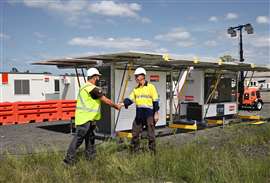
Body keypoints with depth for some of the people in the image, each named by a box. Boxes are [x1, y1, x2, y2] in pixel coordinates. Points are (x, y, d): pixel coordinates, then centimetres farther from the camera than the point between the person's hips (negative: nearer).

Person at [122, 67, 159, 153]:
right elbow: (130, 99, 8)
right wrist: (123, 103, -11)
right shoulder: (135, 89, 13)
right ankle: (134, 151, 19)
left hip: (149, 114, -5)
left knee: (151, 134, 2)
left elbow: (155, 101, -4)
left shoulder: (151, 87, -2)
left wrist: (156, 113, -7)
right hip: (139, 114, 5)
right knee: (135, 133, 7)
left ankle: (152, 151, 14)